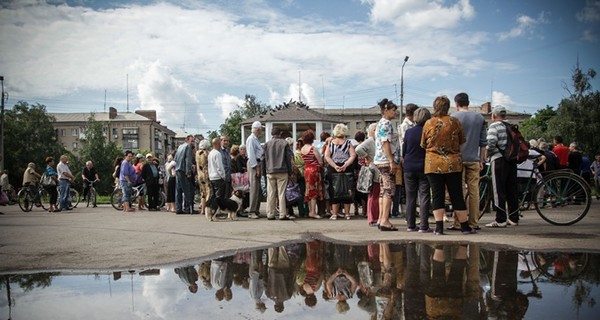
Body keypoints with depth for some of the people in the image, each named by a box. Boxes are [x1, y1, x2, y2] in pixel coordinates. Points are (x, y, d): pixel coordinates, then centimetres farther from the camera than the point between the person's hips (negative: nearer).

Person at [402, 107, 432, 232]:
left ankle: (411, 225, 11)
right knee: (424, 197, 1)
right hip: (424, 168, -3)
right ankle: (424, 225, -3)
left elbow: (403, 151, 5)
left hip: (409, 168, 3)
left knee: (410, 197, 9)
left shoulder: (408, 132, 1)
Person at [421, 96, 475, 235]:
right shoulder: (454, 122, -3)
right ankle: (465, 226, 13)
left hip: (433, 164, 0)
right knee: (457, 195, 7)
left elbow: (423, 144, 8)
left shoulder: (428, 123, -2)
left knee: (437, 195, 4)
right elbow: (462, 141, 9)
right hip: (453, 163, 0)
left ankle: (439, 227, -1)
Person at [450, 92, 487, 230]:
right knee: (474, 191, 6)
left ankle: (458, 223, 0)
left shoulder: (454, 117, -4)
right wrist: (482, 160, 15)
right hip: (474, 159, 3)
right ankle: (474, 223, 10)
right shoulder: (479, 118, 8)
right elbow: (483, 141, 9)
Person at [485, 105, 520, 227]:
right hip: (512, 160, 7)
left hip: (499, 159, -7)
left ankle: (500, 220, -5)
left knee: (499, 190, -4)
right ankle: (514, 218, 16)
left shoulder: (494, 126, -5)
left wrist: (488, 152, -2)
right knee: (512, 190, 12)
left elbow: (491, 142, -18)